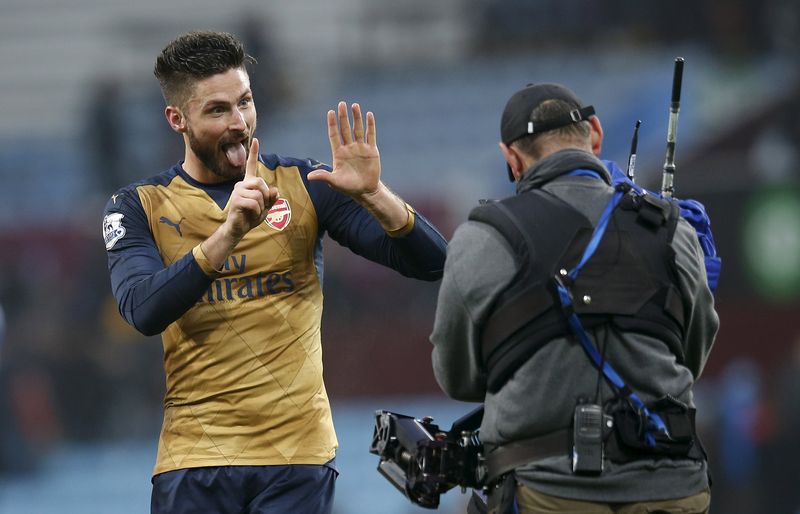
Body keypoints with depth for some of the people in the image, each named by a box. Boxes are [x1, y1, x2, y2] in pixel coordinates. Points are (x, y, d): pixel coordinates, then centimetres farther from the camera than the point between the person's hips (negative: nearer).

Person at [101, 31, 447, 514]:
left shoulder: (302, 184, 5)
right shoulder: (138, 207, 3)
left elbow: (430, 262, -1)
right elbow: (144, 311, -16)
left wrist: (372, 195, -19)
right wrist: (229, 233, -27)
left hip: (298, 455, 0)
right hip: (195, 456, 0)